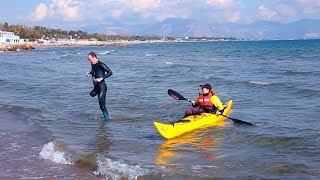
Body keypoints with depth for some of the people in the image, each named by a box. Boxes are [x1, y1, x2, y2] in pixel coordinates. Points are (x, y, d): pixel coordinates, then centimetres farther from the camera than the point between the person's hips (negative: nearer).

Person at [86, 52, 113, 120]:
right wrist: (89, 72, 11)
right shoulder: (93, 64, 7)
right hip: (96, 86, 9)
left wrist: (101, 78, -29)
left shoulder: (101, 65, -18)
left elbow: (110, 72, -22)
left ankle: (107, 118, 5)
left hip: (101, 86, -9)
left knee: (102, 105, -7)